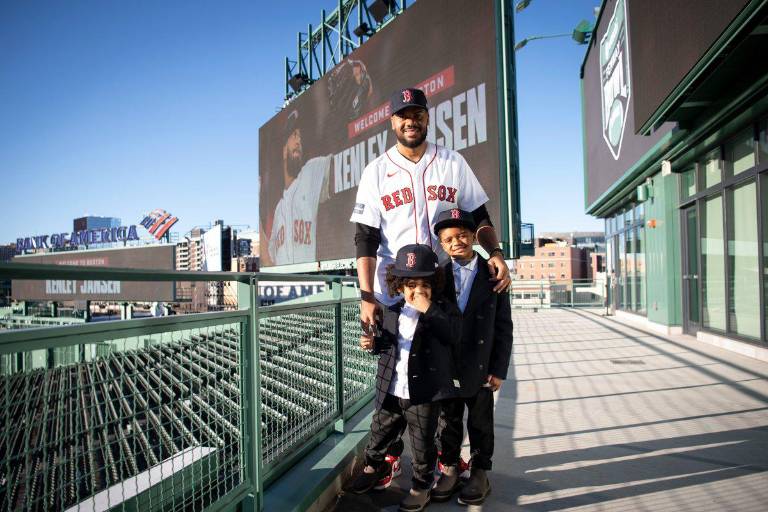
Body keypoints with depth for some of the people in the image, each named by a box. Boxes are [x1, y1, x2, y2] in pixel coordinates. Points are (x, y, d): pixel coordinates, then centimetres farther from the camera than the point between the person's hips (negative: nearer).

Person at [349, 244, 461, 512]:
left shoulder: (443, 309, -8)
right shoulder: (392, 313, 5)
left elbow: (454, 334, -26)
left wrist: (429, 309, -28)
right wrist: (375, 343, -4)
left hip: (424, 395, -4)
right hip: (390, 392, 4)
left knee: (422, 444, 12)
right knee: (379, 434, 22)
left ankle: (422, 485, 36)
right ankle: (374, 466, 51)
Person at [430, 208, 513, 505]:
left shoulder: (492, 274, -4)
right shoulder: (439, 275, -1)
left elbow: (503, 326, -3)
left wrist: (498, 369, -6)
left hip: (480, 368, -1)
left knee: (480, 423, 14)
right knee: (448, 421, 15)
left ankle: (479, 473, 31)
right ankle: (450, 470, 32)